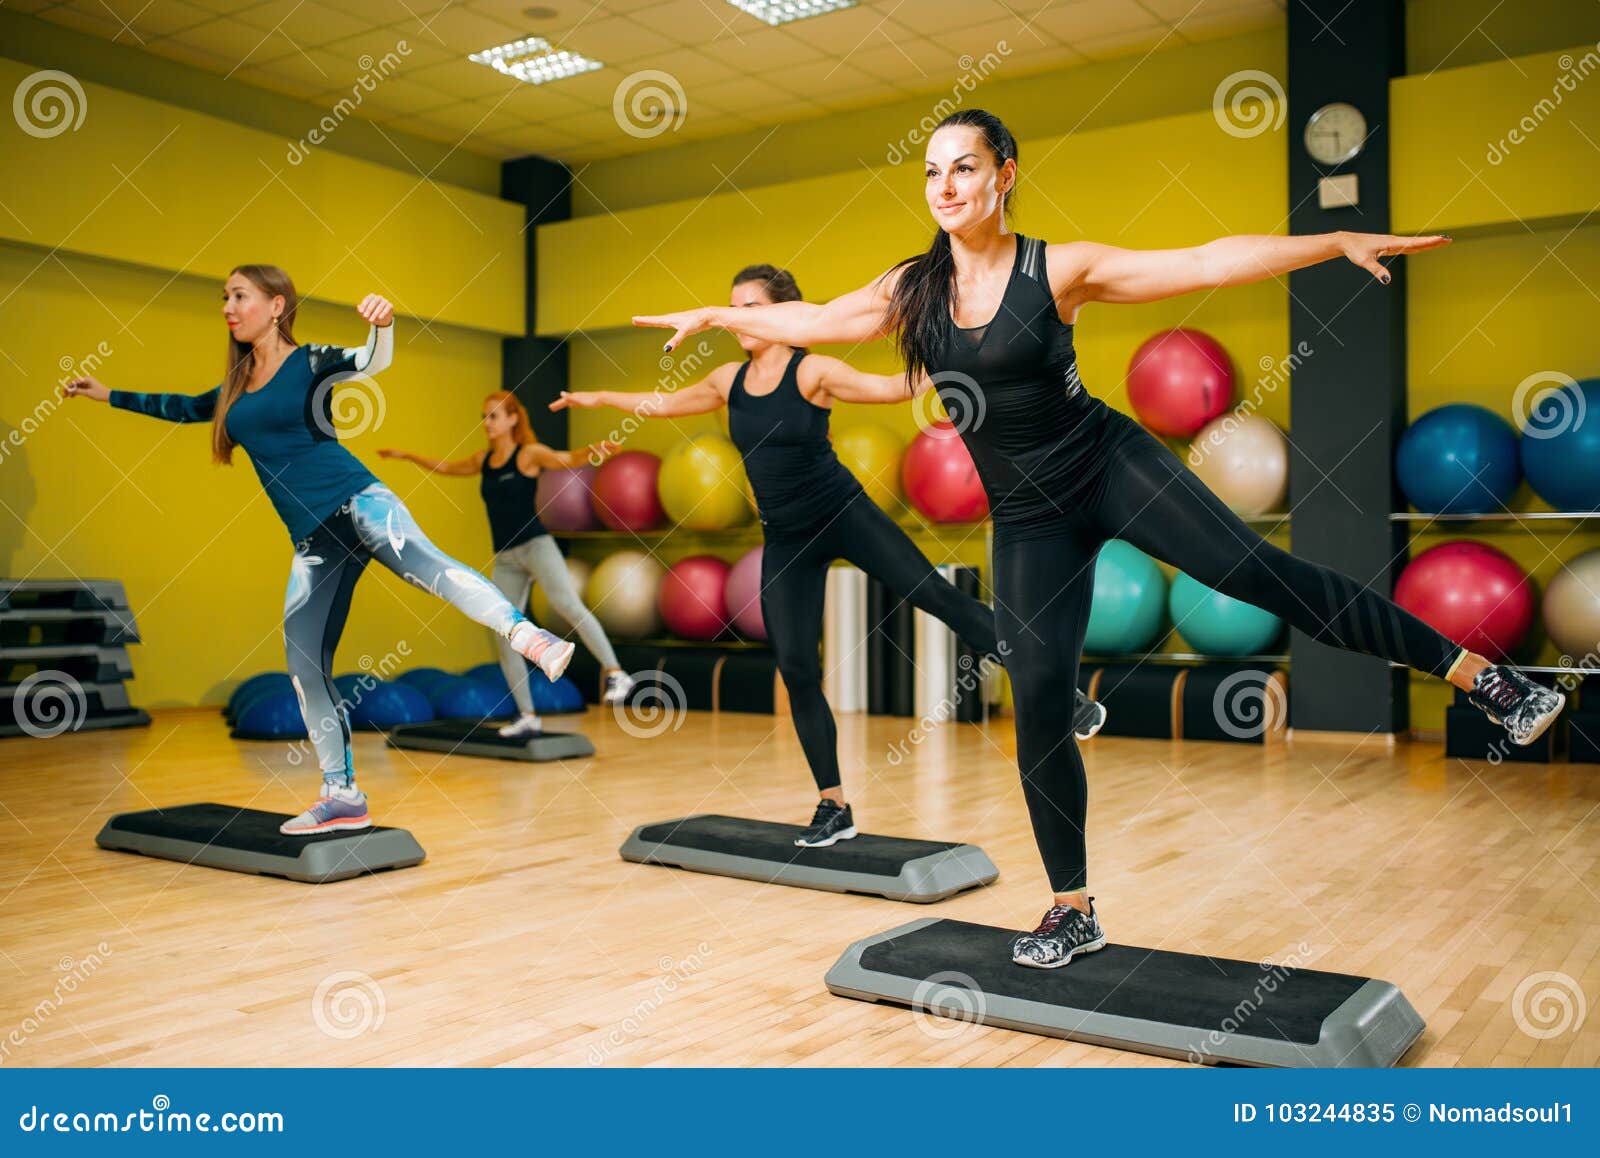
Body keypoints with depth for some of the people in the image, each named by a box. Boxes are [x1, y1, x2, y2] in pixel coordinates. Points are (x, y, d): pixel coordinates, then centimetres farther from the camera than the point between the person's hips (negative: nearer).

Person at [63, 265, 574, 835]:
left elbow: (374, 361, -15)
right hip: (314, 539, 7)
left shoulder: (310, 363, 3)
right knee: (304, 667, 5)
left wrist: (383, 324, -37)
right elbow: (185, 407, 41)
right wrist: (109, 395, 46)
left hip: (357, 501, -6)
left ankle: (531, 638, -52)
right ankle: (343, 798, 14)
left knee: (425, 564, -38)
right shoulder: (234, 389, 21)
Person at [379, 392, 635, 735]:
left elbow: (569, 459, -18)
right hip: (505, 558, 6)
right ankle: (527, 717, 8)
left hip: (536, 545, -6)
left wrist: (593, 451, -39)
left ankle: (614, 673, -34)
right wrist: (407, 455, 38)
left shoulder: (529, 454, -3)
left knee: (567, 604, -31)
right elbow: (445, 467, 32)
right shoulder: (483, 460, 15)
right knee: (504, 639, 2)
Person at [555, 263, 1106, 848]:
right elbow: (663, 403, 21)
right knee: (796, 669, 0)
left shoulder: (813, 371, -8)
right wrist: (599, 398, 27)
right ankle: (834, 808, 12)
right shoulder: (729, 380, 6)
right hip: (786, 539, 4)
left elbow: (889, 387, -17)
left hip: (845, 515, -4)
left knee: (935, 594, -15)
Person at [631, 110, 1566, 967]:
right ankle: (1075, 911, 15)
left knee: (1257, 570, -18)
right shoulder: (914, 290, 3)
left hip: (1111, 467, -3)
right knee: (1039, 706, 1)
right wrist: (716, 316, 19)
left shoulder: (1060, 269, -8)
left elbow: (1207, 264, -11)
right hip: (1028, 516, 3)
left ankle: (1478, 674, -4)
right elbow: (814, 320, 14)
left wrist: (1337, 243, -15)